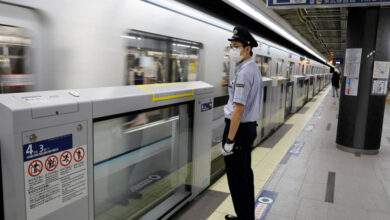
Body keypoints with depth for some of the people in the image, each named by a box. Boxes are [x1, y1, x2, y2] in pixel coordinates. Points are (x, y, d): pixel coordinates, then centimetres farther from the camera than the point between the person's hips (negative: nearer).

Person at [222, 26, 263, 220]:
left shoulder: (244, 73, -19)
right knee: (245, 173, 19)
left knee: (236, 177, 1)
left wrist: (229, 140, -23)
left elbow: (238, 109, -24)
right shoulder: (254, 69, 12)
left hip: (239, 128, -10)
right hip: (249, 126, 10)